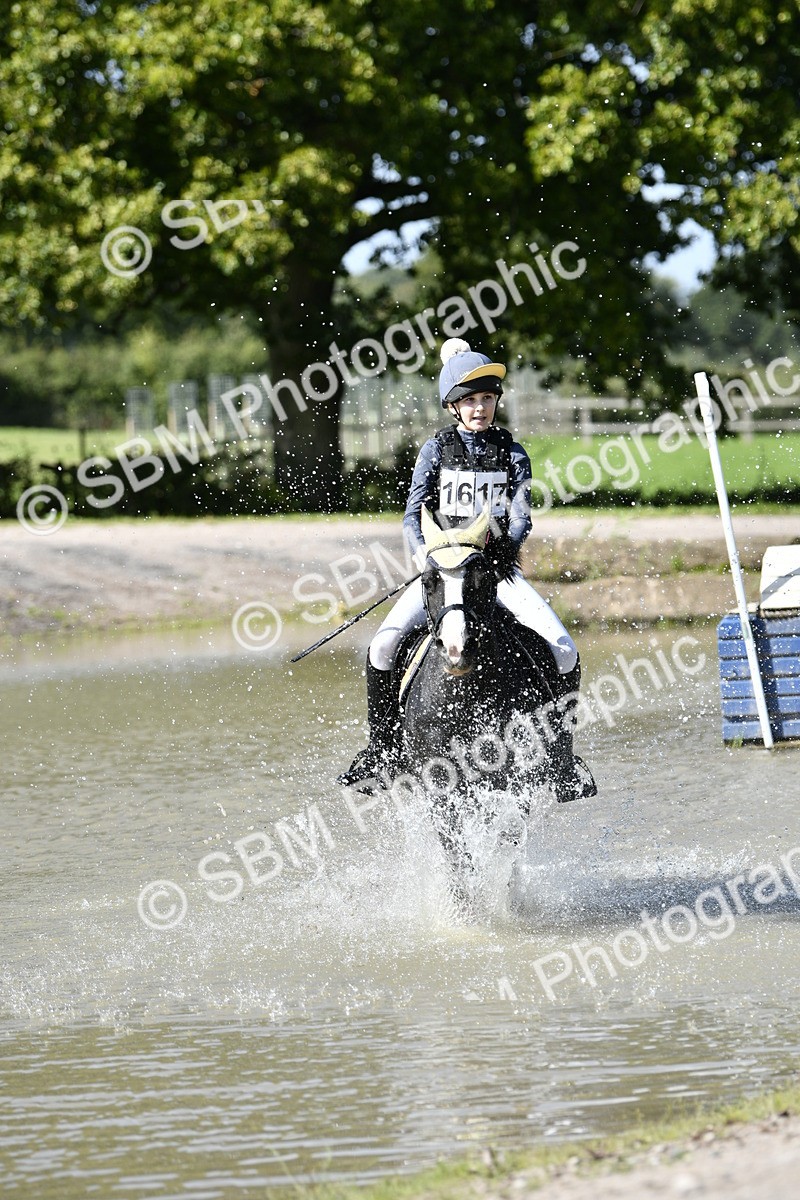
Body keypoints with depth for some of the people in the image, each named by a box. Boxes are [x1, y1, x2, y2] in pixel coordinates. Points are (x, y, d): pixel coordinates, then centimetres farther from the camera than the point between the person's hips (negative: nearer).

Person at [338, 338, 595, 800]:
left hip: (498, 570, 0)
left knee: (564, 651, -19)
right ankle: (382, 746, -5)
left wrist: (505, 550, -25)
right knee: (385, 645, -23)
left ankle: (562, 753, -3)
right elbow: (413, 513, -3)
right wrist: (424, 555, -22)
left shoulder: (512, 454, 4)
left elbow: (522, 517, -5)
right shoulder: (437, 449, 3)